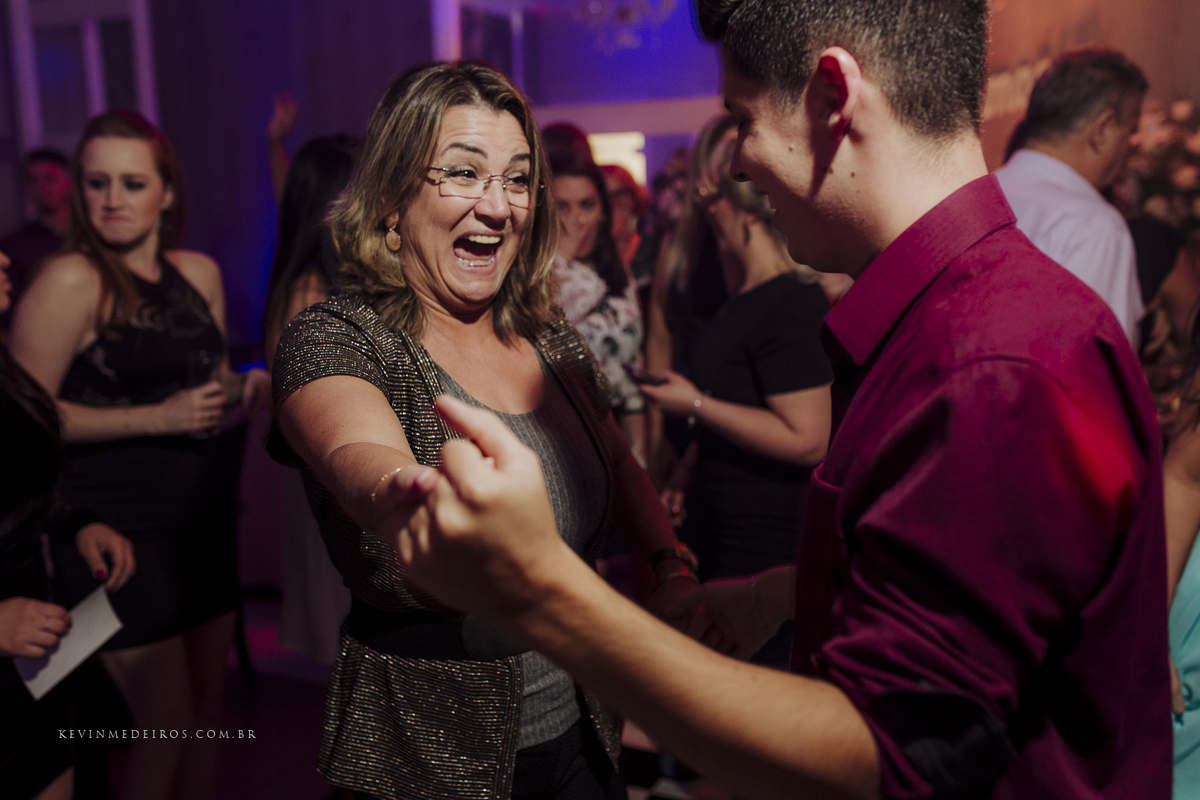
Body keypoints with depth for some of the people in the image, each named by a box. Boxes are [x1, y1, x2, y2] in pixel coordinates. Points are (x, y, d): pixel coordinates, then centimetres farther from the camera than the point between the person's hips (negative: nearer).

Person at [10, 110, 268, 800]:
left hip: (201, 513, 6)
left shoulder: (201, 272, 8)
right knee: (168, 724, 1)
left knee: (211, 698, 15)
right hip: (119, 528, -6)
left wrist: (243, 388, -1)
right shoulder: (71, 281, -12)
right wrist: (160, 417, -19)